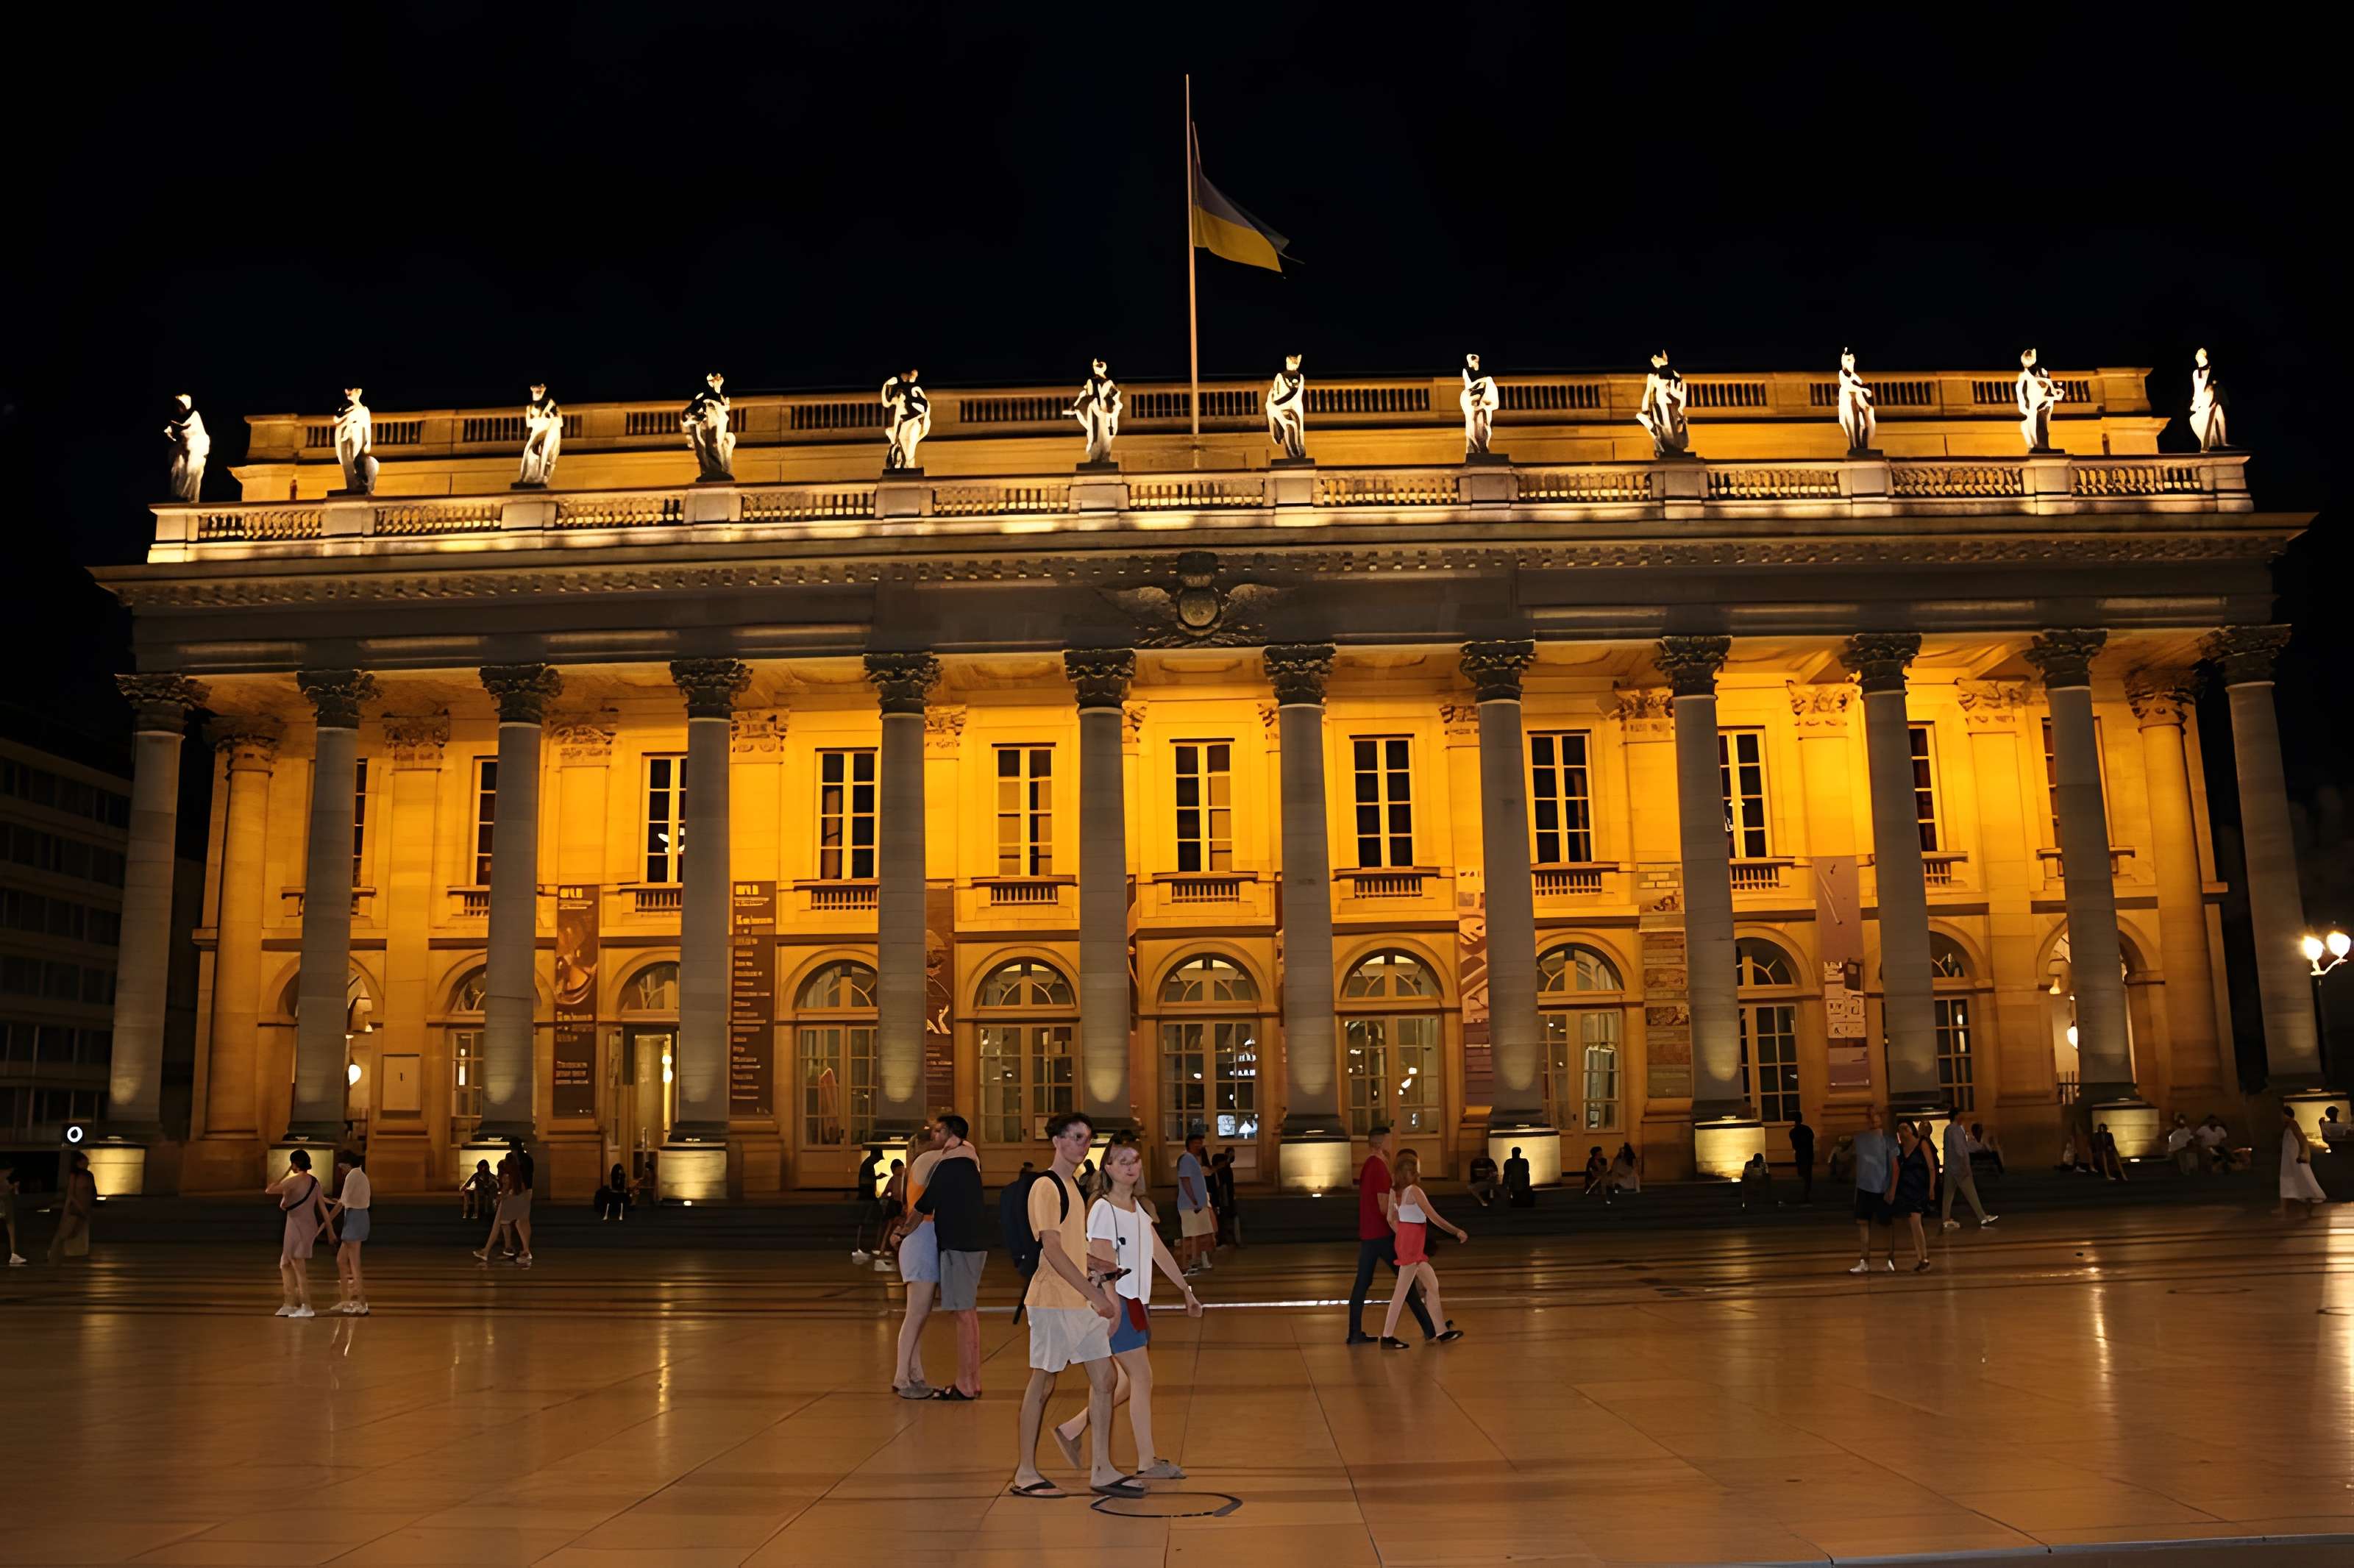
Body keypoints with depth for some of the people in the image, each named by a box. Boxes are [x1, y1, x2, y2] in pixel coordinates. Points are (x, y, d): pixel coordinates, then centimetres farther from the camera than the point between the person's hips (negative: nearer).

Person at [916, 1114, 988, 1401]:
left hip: (959, 1245, -10)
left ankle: (965, 1386, -5)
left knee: (963, 1314, -7)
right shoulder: (967, 1163, 15)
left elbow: (926, 1204, -9)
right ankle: (972, 1382, 19)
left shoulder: (950, 1166, -13)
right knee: (968, 1313, 14)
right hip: (971, 1243, 10)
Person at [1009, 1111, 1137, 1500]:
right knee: (1043, 1382, 0)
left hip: (1084, 1301, 9)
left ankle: (1101, 1471, 12)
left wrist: (1101, 1291, 17)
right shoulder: (1046, 1187, -13)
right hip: (1054, 1302, -9)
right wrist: (1094, 1294, -21)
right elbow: (1052, 1250, -19)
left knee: (1103, 1378, 6)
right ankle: (1025, 1473, 11)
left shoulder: (1075, 1185, 15)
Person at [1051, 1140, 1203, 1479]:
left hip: (1137, 1302, 8)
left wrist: (1186, 1290, 20)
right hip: (1116, 1303, -8)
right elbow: (1103, 1263, -17)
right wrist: (1111, 1306, -22)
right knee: (1142, 1378, -5)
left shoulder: (1140, 1208, 13)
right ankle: (1147, 1462, 3)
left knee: (1127, 1383, 9)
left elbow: (1160, 1252, 18)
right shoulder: (1103, 1209, -12)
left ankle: (1071, 1430, 20)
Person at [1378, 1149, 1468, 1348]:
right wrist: (1457, 1231, -8)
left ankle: (1442, 1332, 20)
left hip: (1409, 1244, 9)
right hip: (1411, 1246, -9)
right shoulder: (1414, 1191, -17)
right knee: (1403, 1291, -4)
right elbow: (1434, 1217, -17)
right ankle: (1387, 1337, -1)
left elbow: (1393, 1217, 11)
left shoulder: (1399, 1191, 7)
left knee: (1432, 1285, 14)